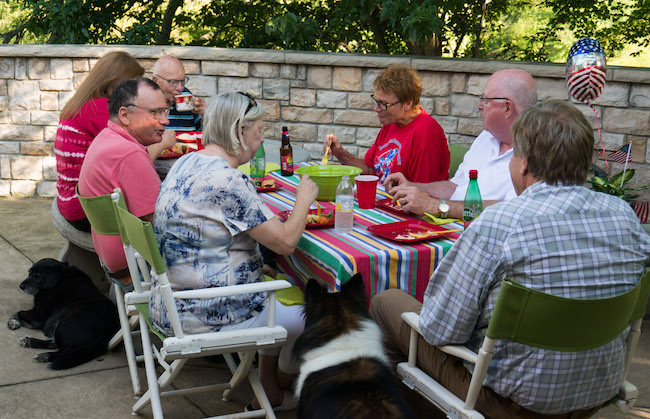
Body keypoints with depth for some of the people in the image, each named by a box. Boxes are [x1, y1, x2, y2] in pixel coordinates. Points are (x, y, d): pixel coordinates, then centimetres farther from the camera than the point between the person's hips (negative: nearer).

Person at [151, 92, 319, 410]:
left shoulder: (186, 163, 4)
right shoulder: (227, 181, -26)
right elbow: (286, 242, -22)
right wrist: (304, 198, -4)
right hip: (203, 318, -10)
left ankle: (267, 393, 33)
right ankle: (282, 389, 37)